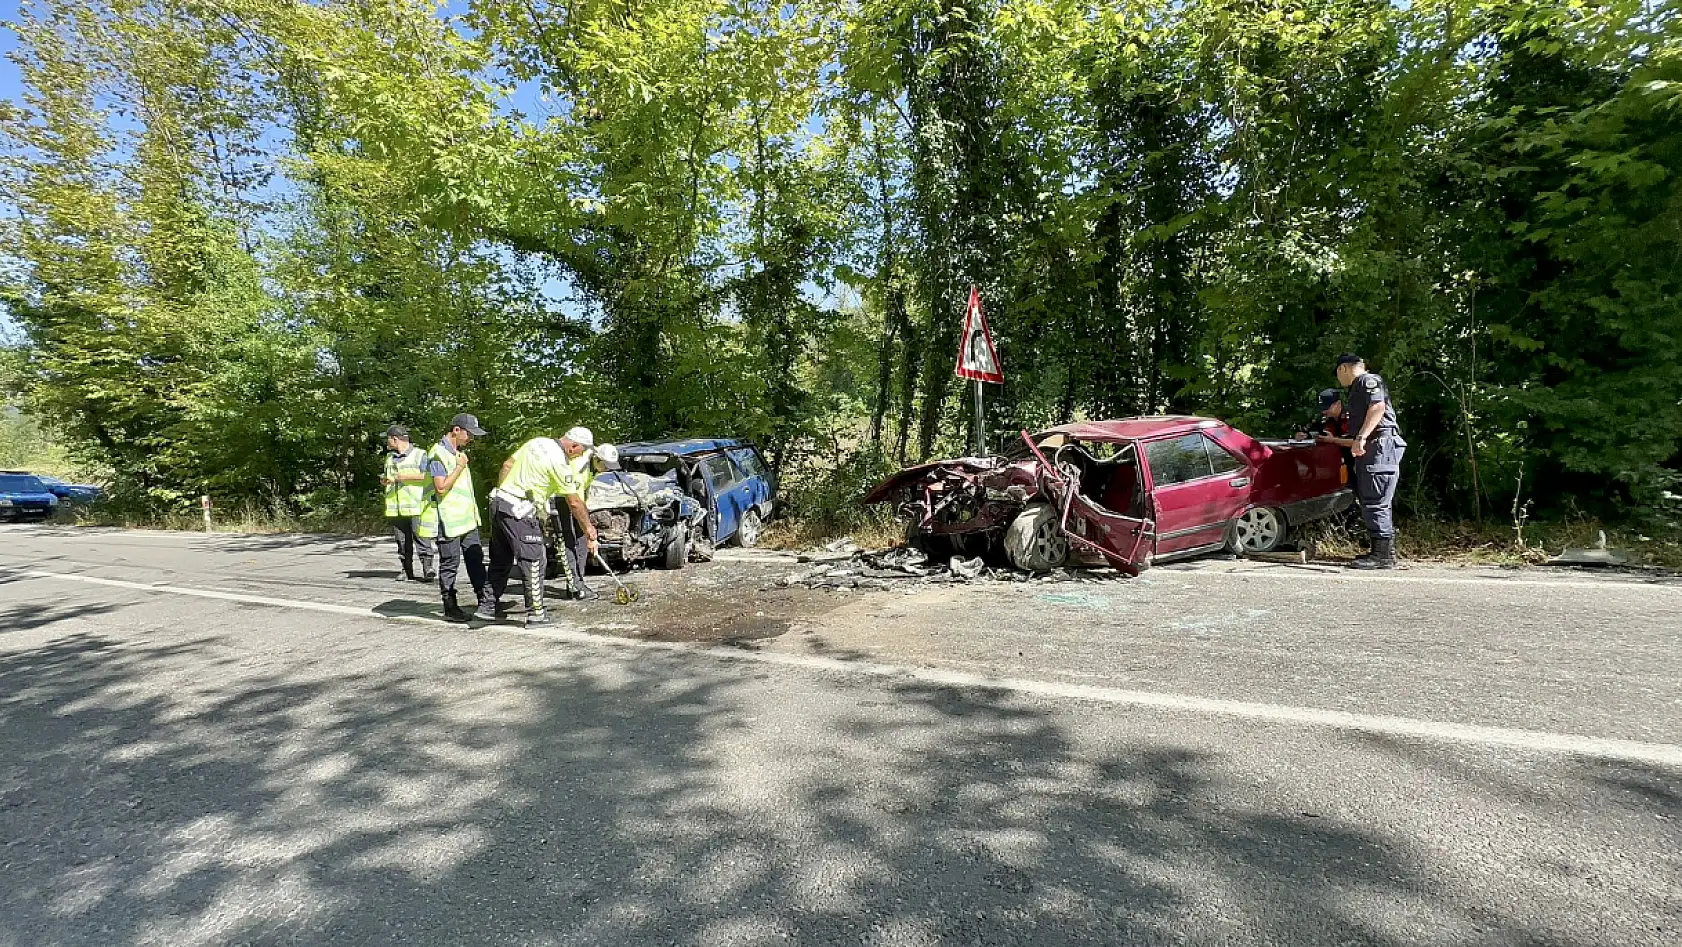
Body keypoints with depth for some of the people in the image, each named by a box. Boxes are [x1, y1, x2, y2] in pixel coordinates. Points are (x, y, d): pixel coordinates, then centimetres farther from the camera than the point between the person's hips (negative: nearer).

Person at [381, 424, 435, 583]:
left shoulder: (420, 454, 0)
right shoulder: (389, 458, 21)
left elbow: (426, 476, -12)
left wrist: (401, 477, -14)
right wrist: (385, 479, 8)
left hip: (416, 506, -6)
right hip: (395, 508, 6)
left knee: (421, 539, -11)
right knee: (402, 542, 6)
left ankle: (427, 569, -11)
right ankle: (407, 572, 10)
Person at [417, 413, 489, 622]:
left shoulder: (458, 452, 16)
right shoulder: (438, 454, -14)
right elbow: (441, 487, -22)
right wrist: (460, 467, -16)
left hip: (466, 518, 9)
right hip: (448, 520, -9)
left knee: (475, 558, 10)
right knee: (449, 563, 0)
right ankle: (450, 608, 8)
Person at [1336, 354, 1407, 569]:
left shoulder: (1368, 380, -1)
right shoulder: (1355, 390, 28)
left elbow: (1378, 407, -19)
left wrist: (1361, 437, -27)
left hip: (1380, 446, -10)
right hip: (1369, 448, 10)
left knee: (1375, 502, -14)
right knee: (1369, 501, 10)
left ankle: (1384, 554, -14)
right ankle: (1380, 552, 14)